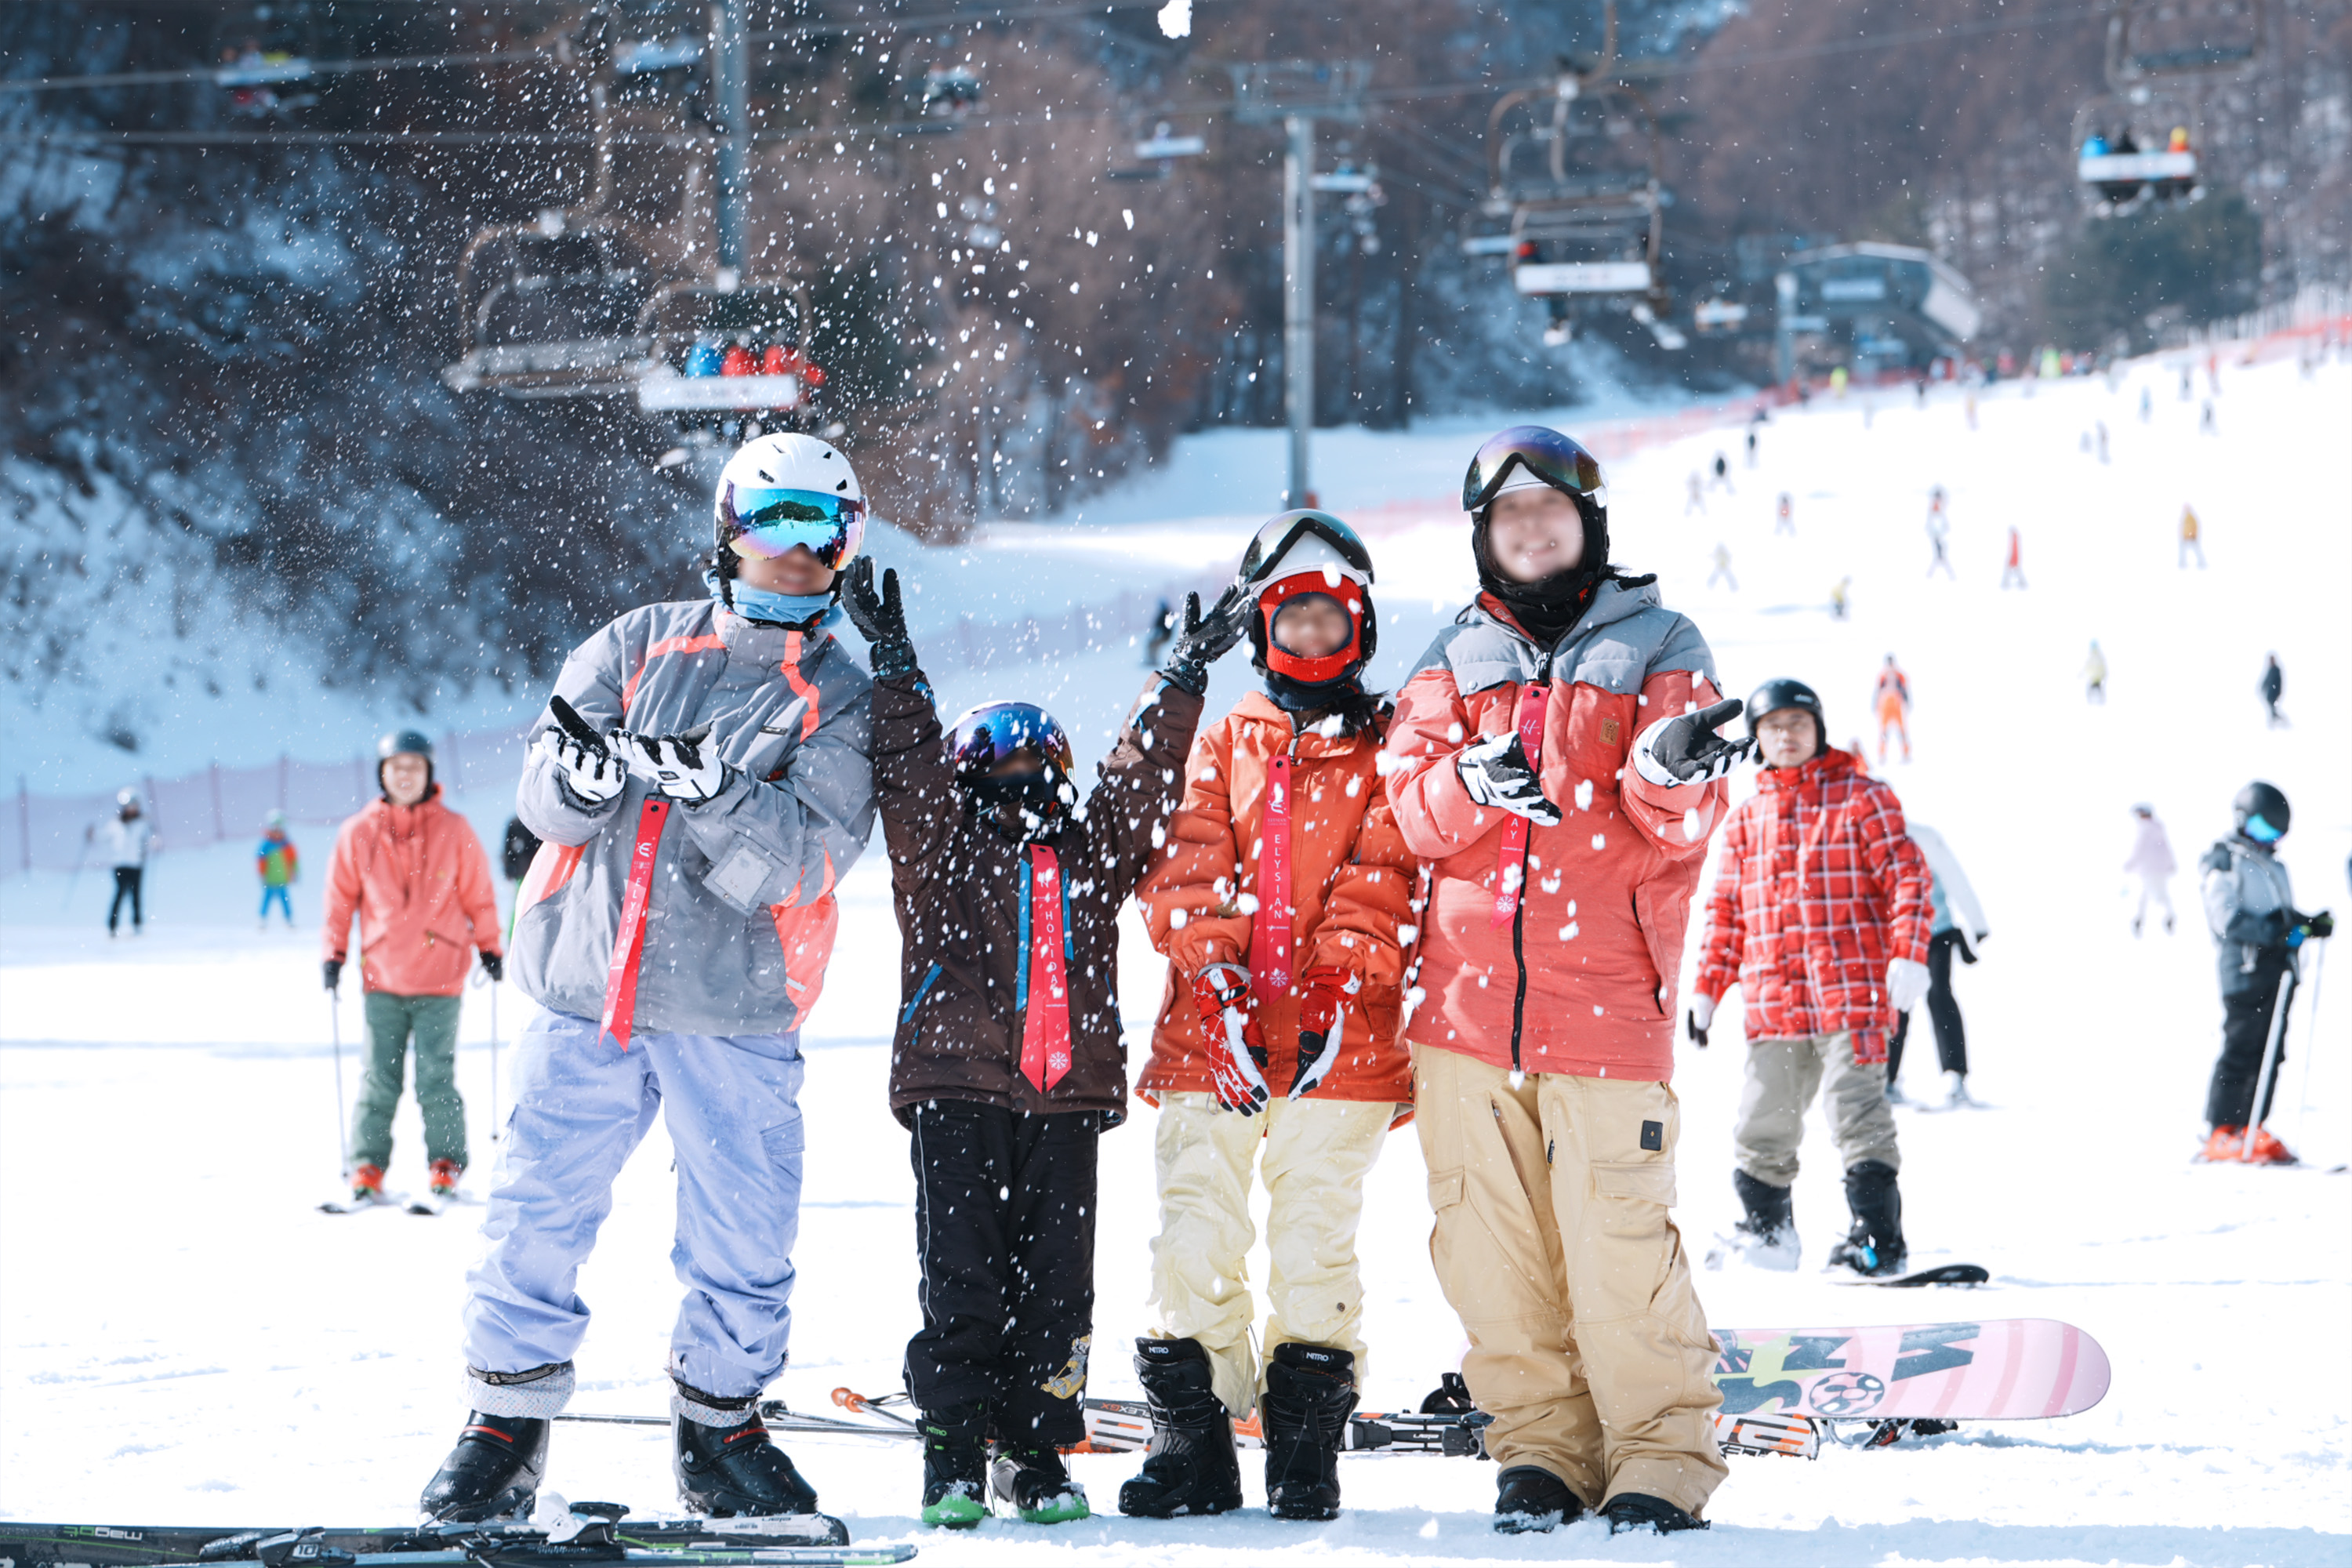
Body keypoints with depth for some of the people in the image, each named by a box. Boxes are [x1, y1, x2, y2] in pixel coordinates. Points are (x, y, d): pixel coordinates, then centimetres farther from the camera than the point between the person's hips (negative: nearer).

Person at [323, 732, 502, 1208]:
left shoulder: (455, 831, 2)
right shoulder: (358, 835, 4)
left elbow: (478, 895, 10)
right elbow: (340, 898, 11)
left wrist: (489, 947, 10)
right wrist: (333, 953, 7)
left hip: (440, 977, -1)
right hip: (382, 977, 1)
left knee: (437, 1079, -1)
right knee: (379, 1080, 2)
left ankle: (446, 1168, 7)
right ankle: (367, 1169, 5)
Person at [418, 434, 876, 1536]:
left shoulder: (840, 702, 5)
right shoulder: (639, 646, 10)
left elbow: (789, 865, -9)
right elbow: (544, 801, 2)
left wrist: (711, 786, -26)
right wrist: (578, 772, -21)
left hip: (733, 1014, 0)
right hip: (586, 988, 1)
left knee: (742, 1238, 1)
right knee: (536, 1217, -2)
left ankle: (720, 1427, 17)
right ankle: (505, 1425, 8)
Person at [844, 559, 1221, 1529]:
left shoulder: (1091, 855, 15)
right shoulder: (940, 850, 7)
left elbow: (1140, 781, 16)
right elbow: (910, 773, -1)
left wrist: (1181, 682, 11)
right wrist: (894, 666, -9)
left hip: (1066, 1095, 3)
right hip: (957, 1093, -3)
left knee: (1055, 1285, 3)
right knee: (962, 1283, -4)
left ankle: (1034, 1453, 10)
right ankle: (953, 1457, -1)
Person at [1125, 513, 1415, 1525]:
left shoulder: (1382, 748, 8)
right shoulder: (1223, 744, 13)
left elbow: (1381, 881, -2)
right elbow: (1188, 872, 4)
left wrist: (1338, 991, -16)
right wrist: (1218, 983, -12)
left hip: (1337, 1047, -2)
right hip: (1211, 1030, 2)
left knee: (1315, 1242, -3)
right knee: (1195, 1238, -2)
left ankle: (1307, 1445, 5)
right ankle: (1191, 1437, 6)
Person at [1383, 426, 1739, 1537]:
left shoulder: (1657, 649, 9)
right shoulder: (1454, 663, 17)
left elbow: (1681, 824, -1)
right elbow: (1411, 810, 5)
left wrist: (1671, 771, -24)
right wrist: (1474, 780, -16)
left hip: (1606, 996, -3)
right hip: (1469, 991, 3)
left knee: (1618, 1236, -10)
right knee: (1491, 1238, 3)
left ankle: (1661, 1456, 0)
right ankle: (1541, 1445, 13)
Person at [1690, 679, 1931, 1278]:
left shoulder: (1862, 799, 3)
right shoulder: (1746, 819, 15)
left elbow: (1905, 876, -3)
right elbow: (1726, 911, 20)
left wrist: (1908, 955, -16)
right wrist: (1707, 990, 15)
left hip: (1851, 997, -5)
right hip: (1772, 1003, 5)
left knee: (1857, 1114, -12)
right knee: (1762, 1124, 7)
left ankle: (1879, 1239, -9)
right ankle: (1767, 1230, 24)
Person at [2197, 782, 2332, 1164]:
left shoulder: (2273, 868, 23)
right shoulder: (2225, 865, -4)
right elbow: (2227, 917, -15)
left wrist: (2311, 924, 6)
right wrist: (2279, 932, -21)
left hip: (2278, 970, 8)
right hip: (2244, 971, -8)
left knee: (2270, 1053, 6)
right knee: (2240, 1051, -9)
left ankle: (2251, 1127, 10)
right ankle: (2221, 1135, -7)